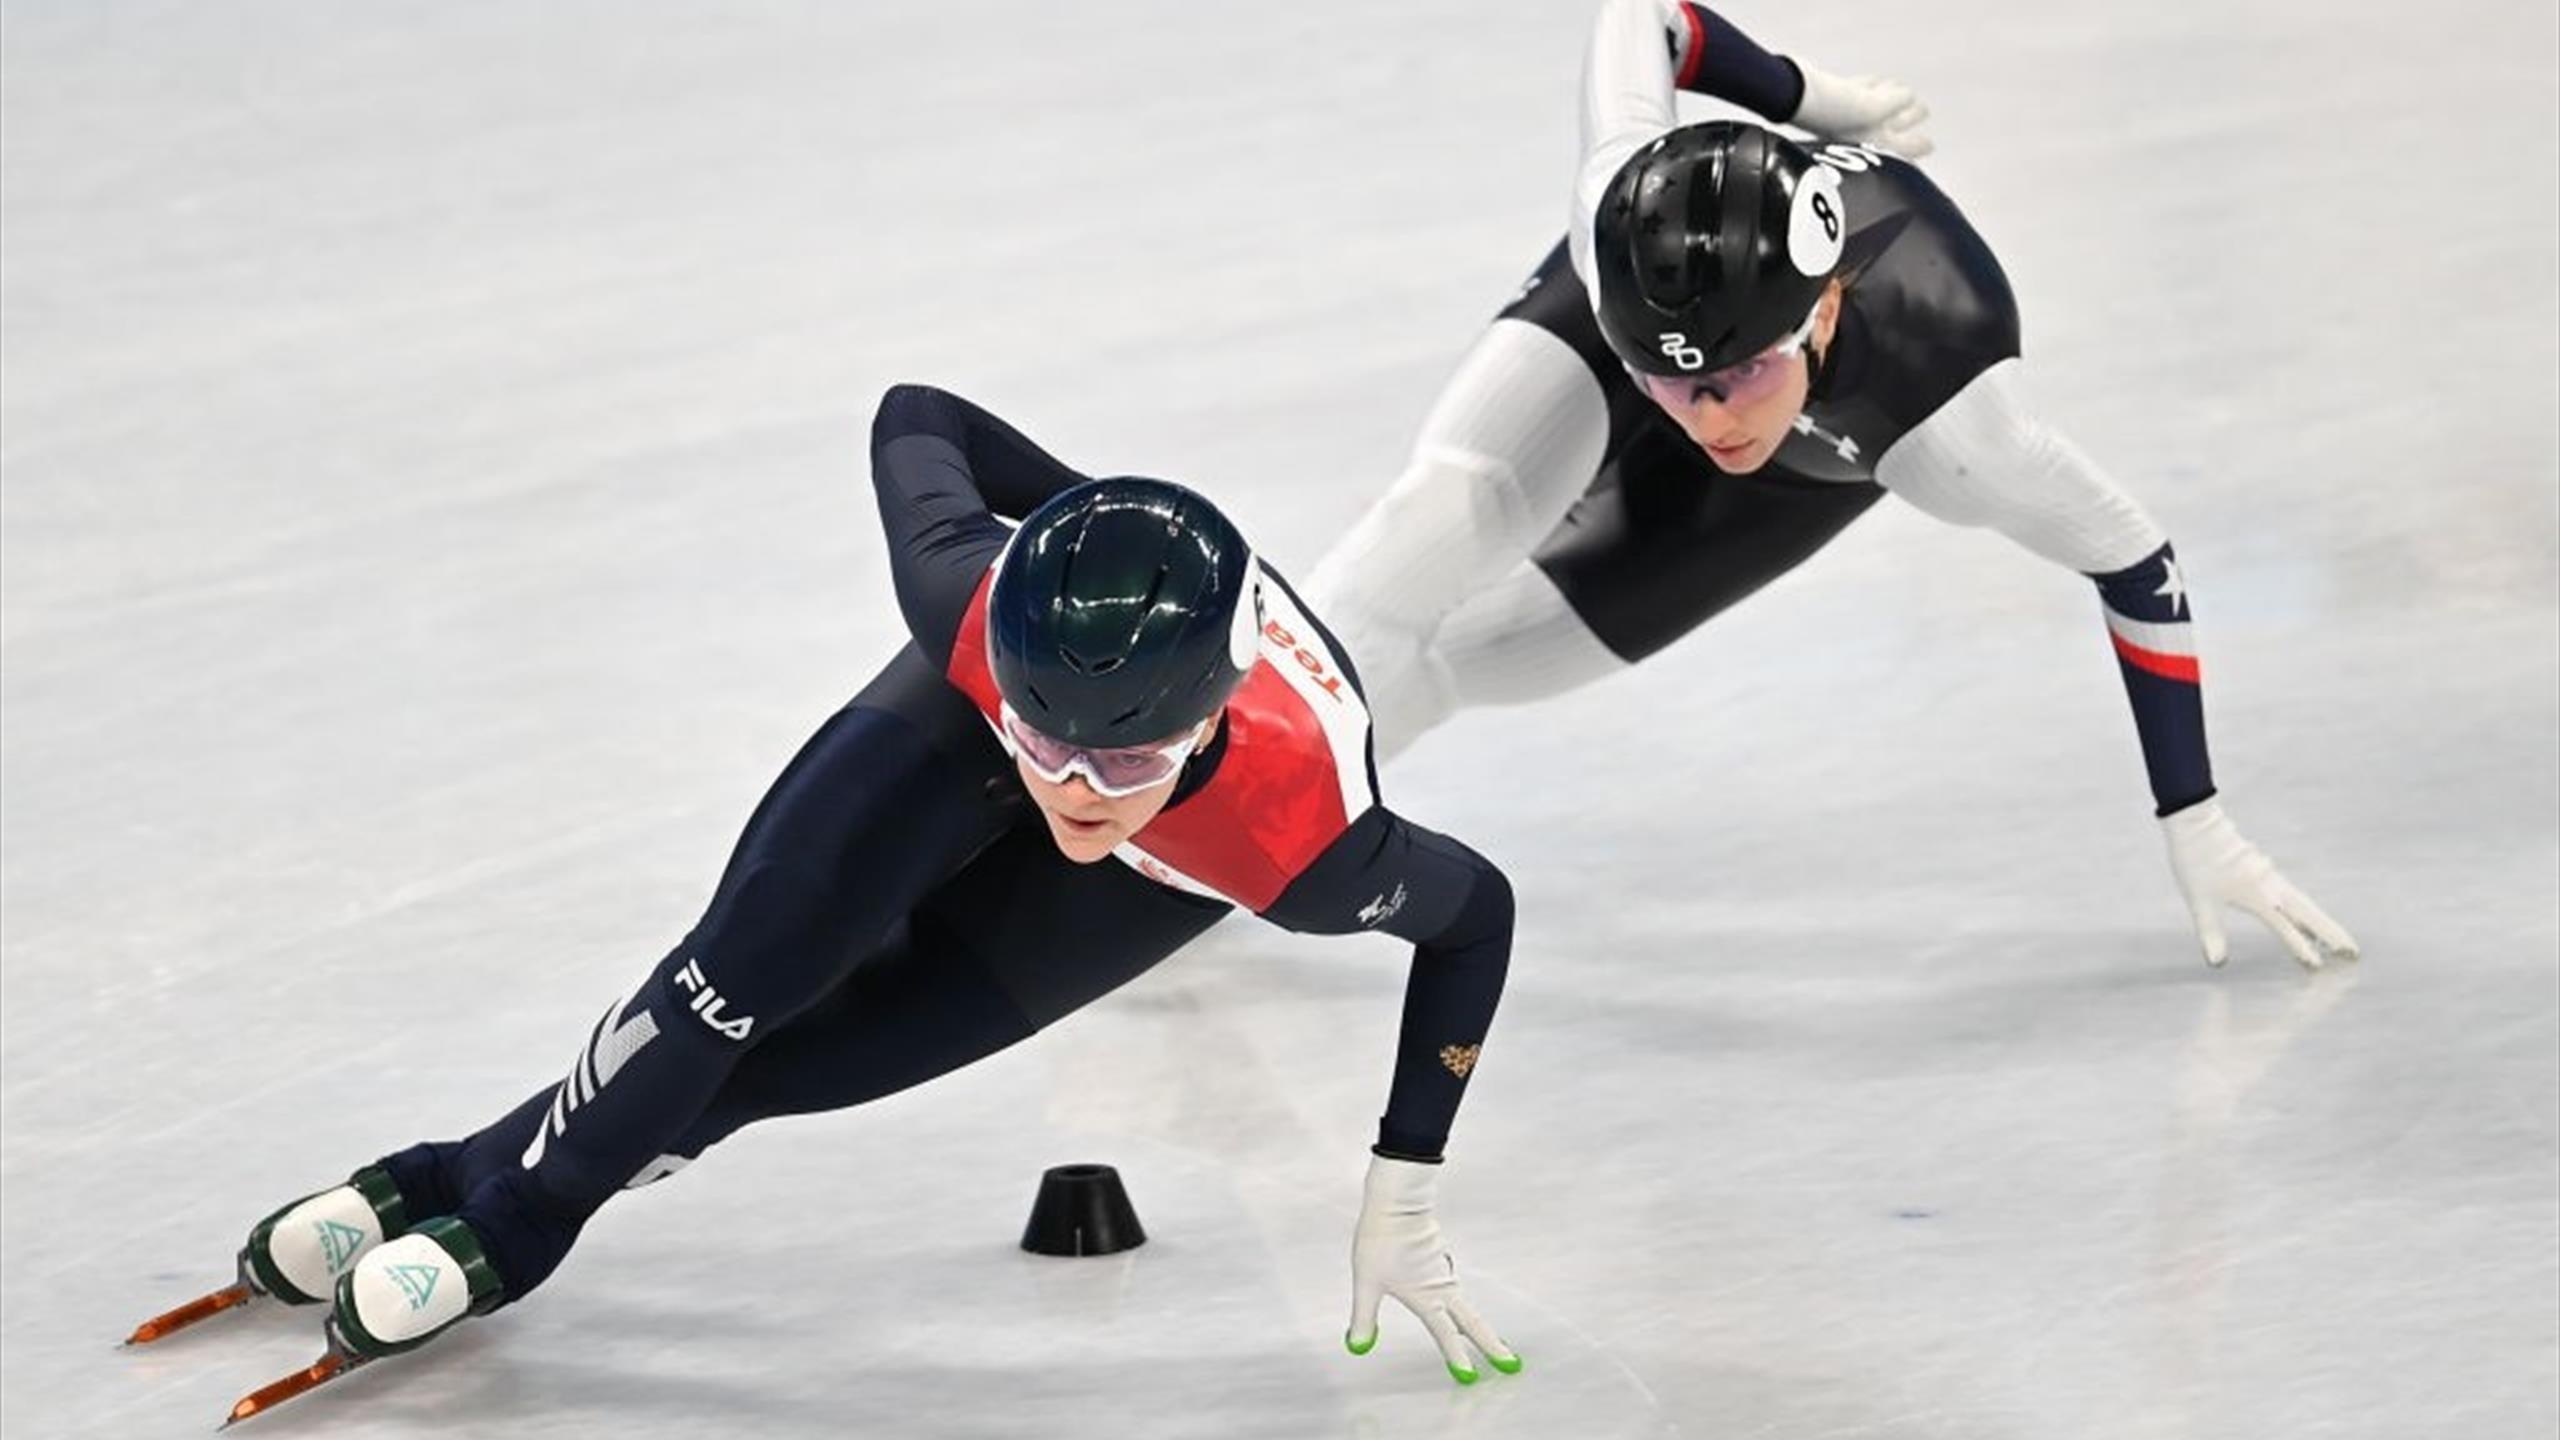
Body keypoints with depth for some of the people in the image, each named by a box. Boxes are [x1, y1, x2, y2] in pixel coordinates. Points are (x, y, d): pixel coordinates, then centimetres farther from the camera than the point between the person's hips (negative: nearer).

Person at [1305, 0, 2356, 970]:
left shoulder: (1941, 410, -46)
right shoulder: (1626, 203, -44)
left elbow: (2131, 561, -30)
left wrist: (2194, 824, -27)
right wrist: (1806, 102, -12)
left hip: (1825, 453, 0)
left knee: (1500, 647, -7)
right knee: (1455, 507, -24)